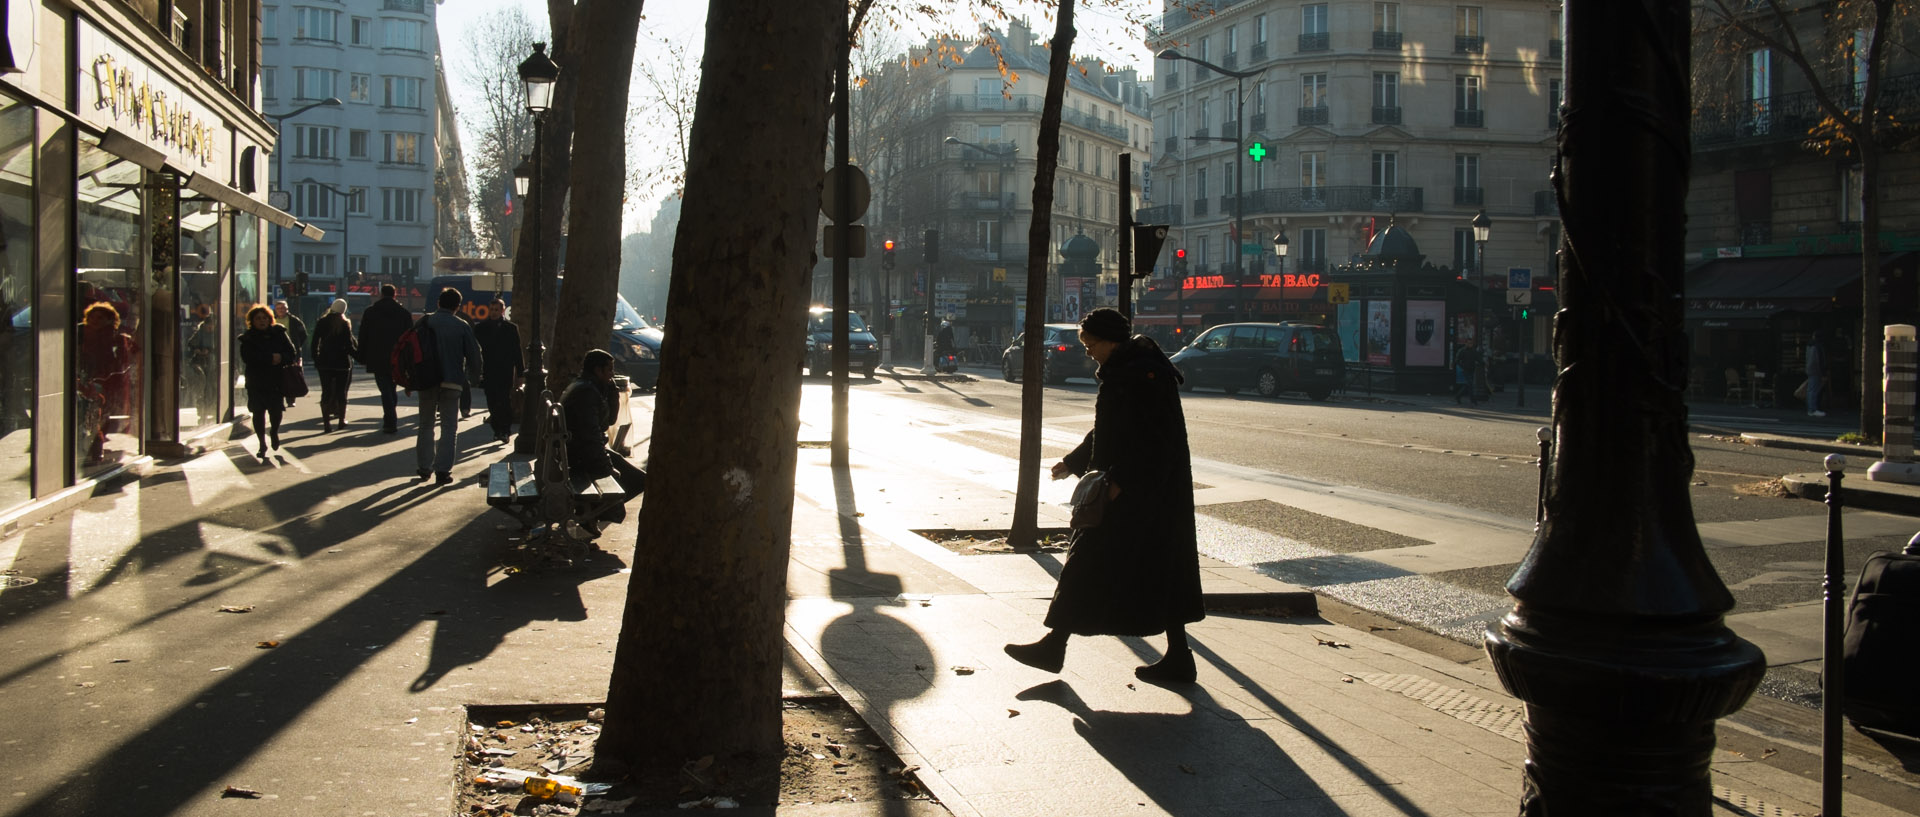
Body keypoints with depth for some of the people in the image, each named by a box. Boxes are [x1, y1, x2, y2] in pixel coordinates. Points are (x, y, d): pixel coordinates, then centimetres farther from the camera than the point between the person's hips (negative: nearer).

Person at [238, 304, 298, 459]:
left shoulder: (279, 334, 7)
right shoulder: (247, 338, 3)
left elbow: (292, 353, 3)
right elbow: (247, 357, -12)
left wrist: (280, 358, -17)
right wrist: (270, 358, -18)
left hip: (276, 380, 0)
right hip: (256, 381, 0)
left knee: (276, 410, -6)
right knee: (258, 412, 0)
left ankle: (274, 432, 28)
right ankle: (262, 444, 14)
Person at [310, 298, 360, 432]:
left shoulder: (321, 322, 2)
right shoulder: (345, 324, -6)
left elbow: (314, 342, 2)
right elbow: (349, 345, -10)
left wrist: (316, 358, 9)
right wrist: (358, 355, 1)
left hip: (324, 361, 2)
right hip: (342, 361, -2)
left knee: (326, 392, 1)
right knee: (341, 392, 9)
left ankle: (326, 422, -6)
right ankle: (341, 419, 14)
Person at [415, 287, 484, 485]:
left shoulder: (425, 322, 0)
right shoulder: (462, 326, -5)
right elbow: (474, 356, -2)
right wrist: (479, 368, 20)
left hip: (426, 381, 2)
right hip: (451, 383, -2)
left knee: (426, 425, 15)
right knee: (449, 427, 3)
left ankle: (424, 467, 19)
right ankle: (442, 470, -3)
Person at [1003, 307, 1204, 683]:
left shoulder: (1145, 373, -18)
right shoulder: (1123, 371, 14)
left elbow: (1154, 438, -24)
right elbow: (1107, 432, 23)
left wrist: (1120, 481, -26)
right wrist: (1073, 462, 20)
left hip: (1136, 493, -10)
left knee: (1089, 564, -2)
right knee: (1160, 570, 11)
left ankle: (1054, 646, 6)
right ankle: (1178, 658, 15)